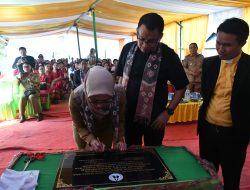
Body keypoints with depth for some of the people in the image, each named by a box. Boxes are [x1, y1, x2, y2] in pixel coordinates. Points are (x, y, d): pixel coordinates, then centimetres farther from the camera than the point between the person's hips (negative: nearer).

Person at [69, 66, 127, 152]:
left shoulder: (119, 94, -34)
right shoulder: (75, 98, -37)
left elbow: (120, 120, -18)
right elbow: (79, 127, -23)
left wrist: (120, 140, -33)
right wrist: (91, 140, -39)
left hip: (107, 129, 1)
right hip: (84, 131, -1)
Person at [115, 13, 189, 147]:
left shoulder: (168, 55, -15)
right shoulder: (128, 49, -5)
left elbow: (181, 87, -7)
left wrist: (168, 112, -11)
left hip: (154, 118, -3)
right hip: (127, 115, 3)